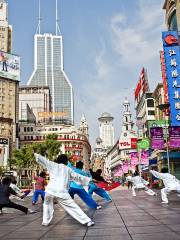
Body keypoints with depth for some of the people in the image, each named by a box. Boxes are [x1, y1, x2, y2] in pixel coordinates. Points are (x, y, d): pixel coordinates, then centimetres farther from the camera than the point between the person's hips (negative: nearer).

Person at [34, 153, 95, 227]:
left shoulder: (53, 165, 17)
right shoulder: (68, 169, 18)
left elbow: (43, 160, 22)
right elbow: (78, 177, 21)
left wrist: (35, 154, 37)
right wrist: (90, 180, 29)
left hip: (50, 190, 1)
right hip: (62, 192, -1)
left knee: (47, 204, 29)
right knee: (73, 207, 4)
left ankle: (45, 221, 24)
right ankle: (87, 221, 1)